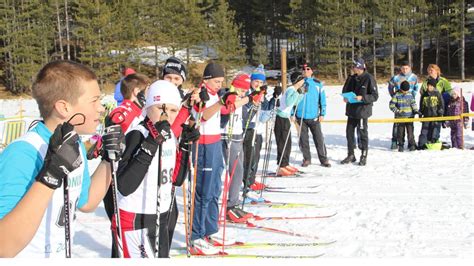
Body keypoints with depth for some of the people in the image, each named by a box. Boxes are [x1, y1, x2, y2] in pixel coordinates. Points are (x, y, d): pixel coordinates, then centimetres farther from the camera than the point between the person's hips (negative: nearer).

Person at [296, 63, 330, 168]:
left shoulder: (318, 84, 4)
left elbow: (322, 99, 5)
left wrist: (322, 114, 0)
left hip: (314, 116, -1)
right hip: (301, 116, 1)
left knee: (319, 139, -1)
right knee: (303, 139, 6)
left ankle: (323, 159, 7)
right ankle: (306, 159, 19)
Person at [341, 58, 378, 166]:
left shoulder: (369, 78, -11)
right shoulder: (351, 78, 7)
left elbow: (375, 96, -11)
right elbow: (345, 90, 20)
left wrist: (362, 98, -23)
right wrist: (345, 97, -2)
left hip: (363, 110, -6)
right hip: (351, 110, 6)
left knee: (362, 134, 2)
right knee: (349, 132, 10)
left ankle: (364, 156, 14)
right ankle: (351, 155, 22)